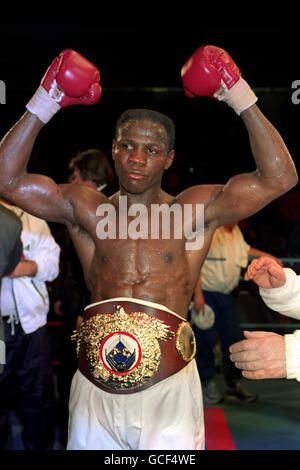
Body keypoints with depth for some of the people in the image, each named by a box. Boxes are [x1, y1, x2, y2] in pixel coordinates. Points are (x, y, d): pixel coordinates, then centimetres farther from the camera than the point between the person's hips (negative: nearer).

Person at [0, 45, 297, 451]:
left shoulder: (194, 211, 1)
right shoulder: (85, 208, 7)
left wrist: (242, 101, -8)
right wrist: (43, 106, -2)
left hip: (168, 385, -2)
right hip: (95, 386, 2)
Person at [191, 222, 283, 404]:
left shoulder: (236, 231, 10)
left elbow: (245, 248, 31)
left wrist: (269, 257, 31)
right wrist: (198, 294, -23)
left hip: (225, 294, 7)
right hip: (206, 293, -7)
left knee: (234, 338, 6)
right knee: (206, 340, -2)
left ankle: (234, 384, 20)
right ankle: (207, 384, 15)